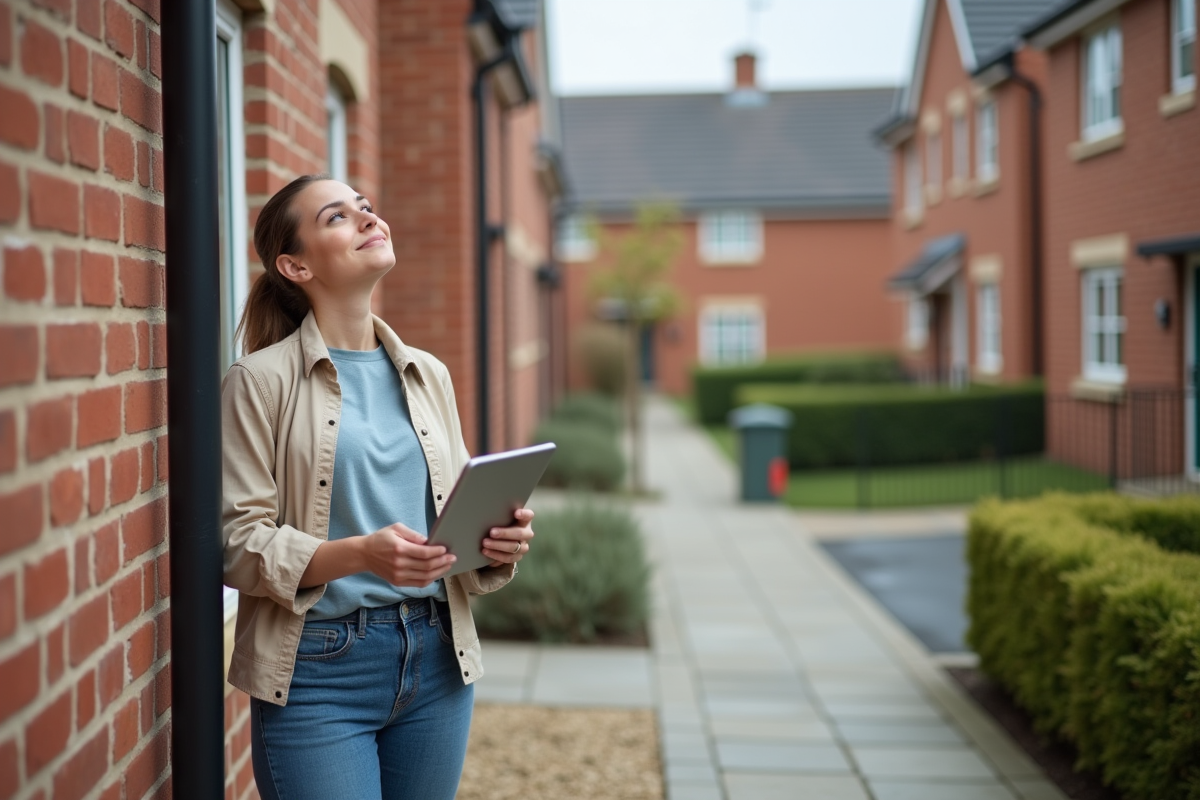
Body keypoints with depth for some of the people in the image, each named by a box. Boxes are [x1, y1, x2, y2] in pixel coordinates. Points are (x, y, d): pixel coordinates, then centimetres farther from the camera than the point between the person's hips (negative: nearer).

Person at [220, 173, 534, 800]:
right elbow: (239, 543, -10)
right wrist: (360, 554, -24)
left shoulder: (429, 375, 10)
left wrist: (502, 542, -7)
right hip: (320, 667, -5)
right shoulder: (261, 380, -5)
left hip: (437, 660, 5)